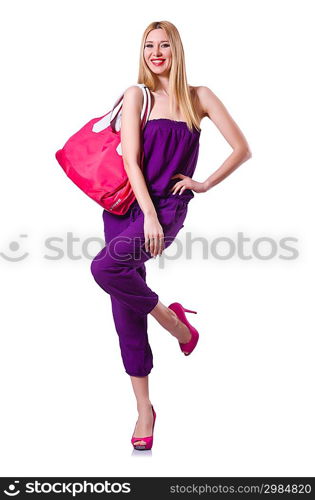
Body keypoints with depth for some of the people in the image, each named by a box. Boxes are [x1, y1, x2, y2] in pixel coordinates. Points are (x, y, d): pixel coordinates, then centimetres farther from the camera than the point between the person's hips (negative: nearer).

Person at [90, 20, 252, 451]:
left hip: (170, 206, -2)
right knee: (126, 316, 1)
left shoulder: (199, 97, 6)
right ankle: (144, 409, 13)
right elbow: (131, 161, -5)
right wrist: (148, 215, -15)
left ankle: (173, 319, -4)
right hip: (126, 204, 2)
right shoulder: (136, 95, 5)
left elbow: (242, 149, 6)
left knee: (106, 266, -29)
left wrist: (206, 184, 0)